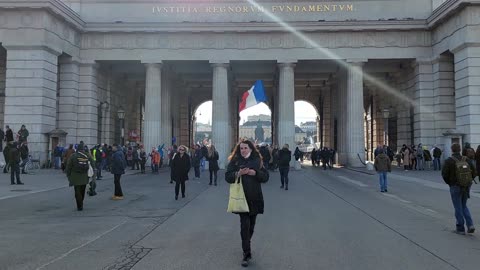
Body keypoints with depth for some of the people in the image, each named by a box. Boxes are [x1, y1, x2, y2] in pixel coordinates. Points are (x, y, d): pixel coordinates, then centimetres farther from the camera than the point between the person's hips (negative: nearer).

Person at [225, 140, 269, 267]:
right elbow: (227, 177, -3)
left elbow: (265, 176, 2)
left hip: (255, 197, 3)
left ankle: (246, 245, 36)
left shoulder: (257, 160, 5)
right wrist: (238, 173, -21)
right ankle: (247, 253, -2)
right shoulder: (235, 161, 1)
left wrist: (255, 173, -16)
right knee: (245, 225, -8)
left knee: (251, 224, 14)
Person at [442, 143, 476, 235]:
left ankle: (460, 228, 12)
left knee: (458, 208, 7)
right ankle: (470, 225, 7)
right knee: (464, 206, 20)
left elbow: (444, 174, -15)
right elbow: (474, 172, 0)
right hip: (466, 186, 4)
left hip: (455, 187, -4)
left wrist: (449, 182, 3)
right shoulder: (466, 159, 0)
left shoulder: (449, 161, -12)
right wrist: (467, 181, 12)